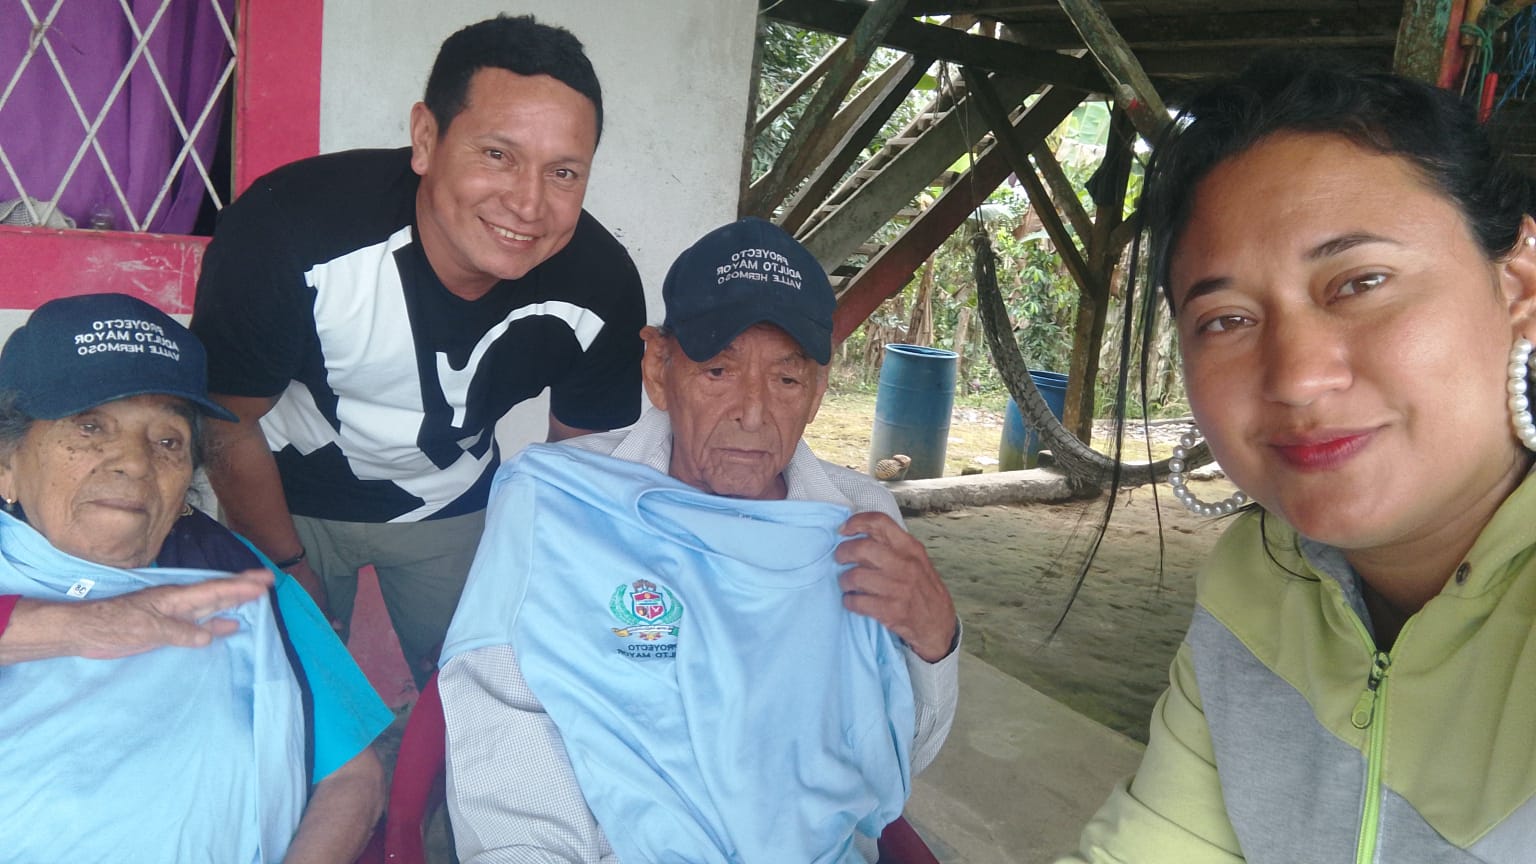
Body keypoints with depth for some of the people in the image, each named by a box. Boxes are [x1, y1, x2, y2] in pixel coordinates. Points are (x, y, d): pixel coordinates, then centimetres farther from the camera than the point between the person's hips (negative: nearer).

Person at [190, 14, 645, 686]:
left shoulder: (601, 290, -25)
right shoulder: (289, 229, -34)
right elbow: (230, 424, -16)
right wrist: (289, 570, -7)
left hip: (451, 505, 2)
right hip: (289, 493, -1)